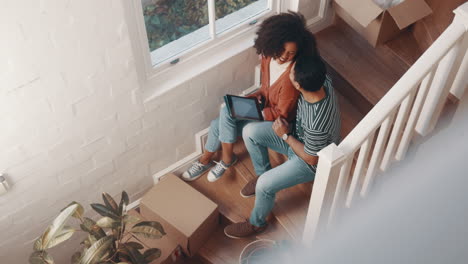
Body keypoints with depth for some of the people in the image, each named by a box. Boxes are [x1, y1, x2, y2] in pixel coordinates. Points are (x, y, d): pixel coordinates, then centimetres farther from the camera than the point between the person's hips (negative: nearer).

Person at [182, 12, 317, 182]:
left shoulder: (290, 77, -33)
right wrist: (258, 95, -8)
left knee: (226, 113, -19)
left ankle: (227, 158, 3)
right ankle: (205, 161, 24)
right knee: (218, 124, 1)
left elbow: (282, 115, -24)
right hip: (266, 106, 8)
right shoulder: (269, 56, -9)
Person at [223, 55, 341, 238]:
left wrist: (286, 136, -18)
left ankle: (256, 223, 12)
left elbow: (311, 159, -26)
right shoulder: (323, 81, -24)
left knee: (264, 186, -20)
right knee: (250, 132, -3)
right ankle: (263, 174, 22)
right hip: (298, 137, 8)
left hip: (312, 163, -8)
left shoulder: (317, 122, -42)